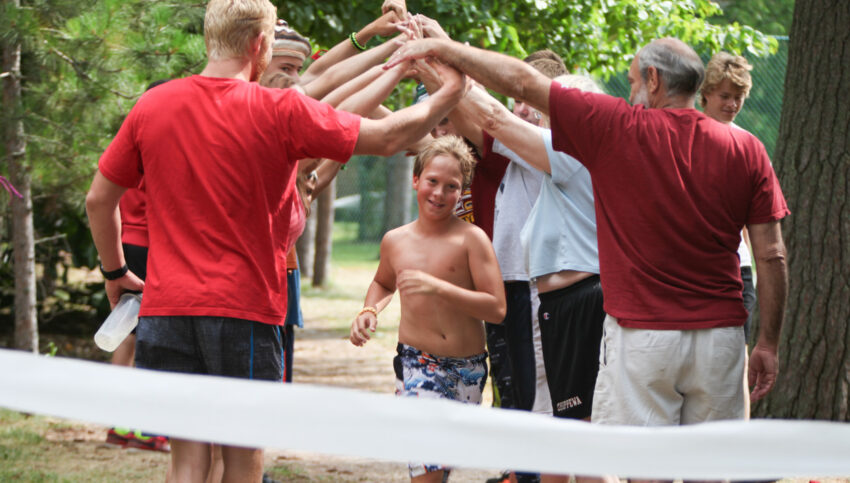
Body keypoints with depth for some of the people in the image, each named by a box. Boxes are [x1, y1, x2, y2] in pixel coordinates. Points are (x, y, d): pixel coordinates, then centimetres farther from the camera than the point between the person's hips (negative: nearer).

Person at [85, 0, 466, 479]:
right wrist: (448, 94, 13)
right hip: (244, 308, -3)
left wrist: (116, 271, 25)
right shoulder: (280, 112, -8)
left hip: (166, 307, 3)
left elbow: (99, 198, 10)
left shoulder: (151, 106, 4)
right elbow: (387, 138, -3)